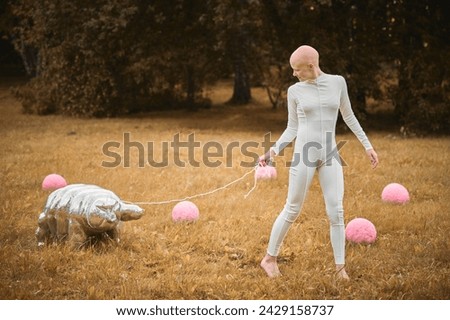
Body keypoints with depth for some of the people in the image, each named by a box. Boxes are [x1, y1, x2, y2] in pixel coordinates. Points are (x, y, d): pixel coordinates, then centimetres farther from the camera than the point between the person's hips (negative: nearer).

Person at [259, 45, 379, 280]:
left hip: (330, 156, 2)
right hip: (304, 155, -2)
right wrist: (273, 151, -8)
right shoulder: (295, 91, 0)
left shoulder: (337, 82, 2)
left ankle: (340, 268, 7)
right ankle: (269, 258, 19)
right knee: (292, 210, 3)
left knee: (336, 213, -3)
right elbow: (292, 129, 5)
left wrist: (367, 145, 12)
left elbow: (348, 116, 13)